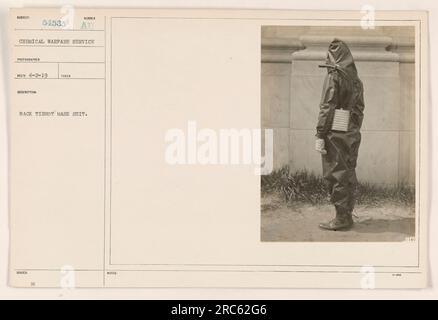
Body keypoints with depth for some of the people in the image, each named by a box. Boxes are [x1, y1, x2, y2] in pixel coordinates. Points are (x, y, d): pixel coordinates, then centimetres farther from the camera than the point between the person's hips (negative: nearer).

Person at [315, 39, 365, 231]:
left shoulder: (334, 77, -10)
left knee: (335, 176, -2)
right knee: (349, 175, 13)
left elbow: (327, 108, -15)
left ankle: (341, 218, 0)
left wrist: (320, 136, -14)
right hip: (352, 134, 8)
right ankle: (347, 215, 20)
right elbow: (360, 108, 15)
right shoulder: (356, 79, 13)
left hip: (336, 134, -8)